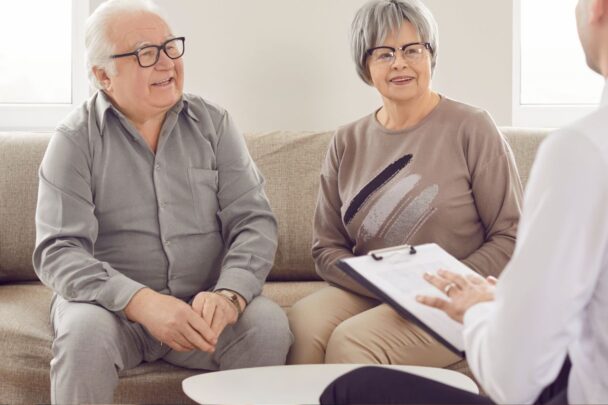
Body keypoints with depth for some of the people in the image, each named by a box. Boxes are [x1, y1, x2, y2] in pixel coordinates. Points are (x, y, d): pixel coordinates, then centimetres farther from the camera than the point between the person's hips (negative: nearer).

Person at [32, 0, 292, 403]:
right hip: (112, 303, -2)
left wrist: (229, 295, -23)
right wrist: (142, 303, -28)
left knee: (269, 324, -26)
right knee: (86, 330, -33)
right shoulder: (75, 140, -3)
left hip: (203, 304, 2)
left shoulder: (214, 124, 5)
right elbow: (59, 251, -12)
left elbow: (254, 221, -2)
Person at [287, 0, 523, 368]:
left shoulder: (472, 128, -1)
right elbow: (327, 248, 9)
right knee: (300, 324, -29)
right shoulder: (348, 143, 10)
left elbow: (512, 237, -2)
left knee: (350, 341, -31)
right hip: (367, 294, 3)